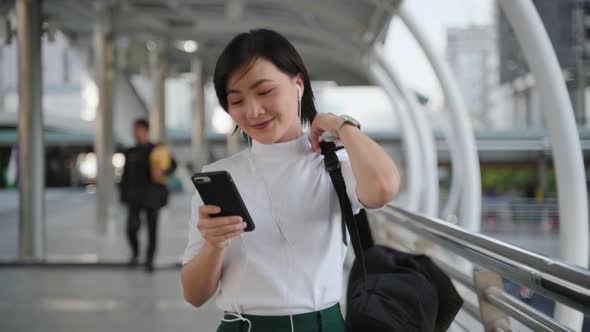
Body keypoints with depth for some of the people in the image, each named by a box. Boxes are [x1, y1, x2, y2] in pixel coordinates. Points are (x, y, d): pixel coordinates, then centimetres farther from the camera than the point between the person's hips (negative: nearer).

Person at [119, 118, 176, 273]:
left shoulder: (157, 150, 2)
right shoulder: (130, 153, 11)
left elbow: (173, 164, -6)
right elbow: (125, 175, 14)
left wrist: (163, 171, -27)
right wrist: (123, 194, 9)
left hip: (152, 195, -2)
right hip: (134, 195, 2)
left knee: (152, 229, 1)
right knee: (132, 227, -13)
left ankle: (149, 261, 13)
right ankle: (135, 253, 13)